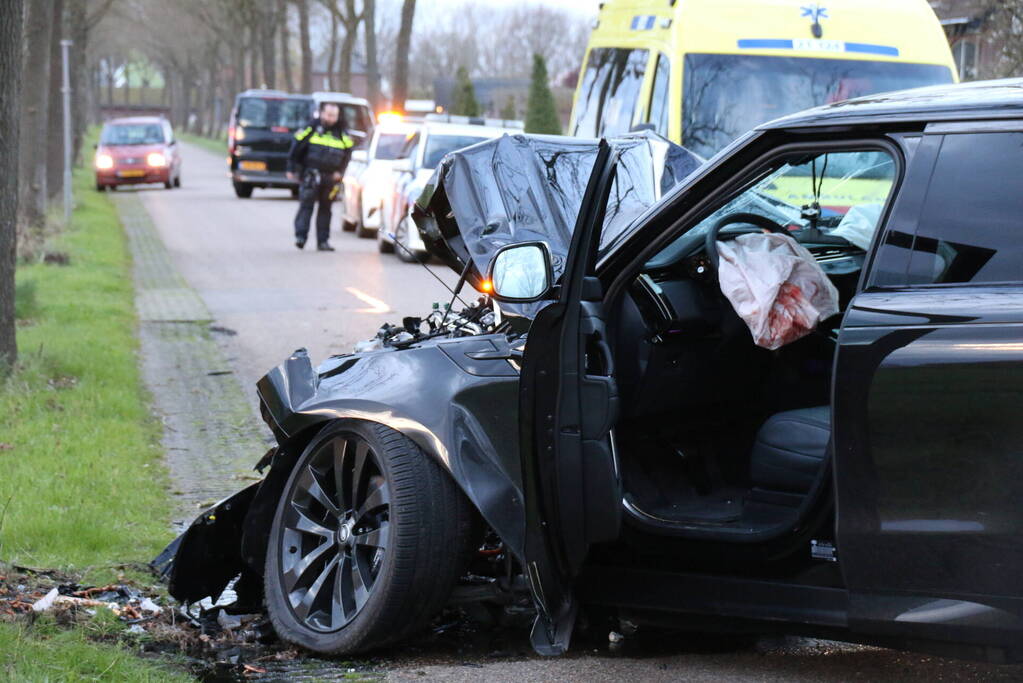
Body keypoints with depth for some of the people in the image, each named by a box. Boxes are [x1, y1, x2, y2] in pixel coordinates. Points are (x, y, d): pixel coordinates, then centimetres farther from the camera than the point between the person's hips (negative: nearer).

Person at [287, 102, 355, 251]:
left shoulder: (342, 133, 6)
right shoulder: (312, 128, -3)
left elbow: (348, 151, 16)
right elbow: (296, 147, 1)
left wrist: (340, 172, 5)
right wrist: (292, 169, 0)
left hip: (330, 176, 3)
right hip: (310, 175, -3)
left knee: (325, 208, 7)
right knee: (306, 205, -11)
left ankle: (323, 241, 11)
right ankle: (300, 236, -13)